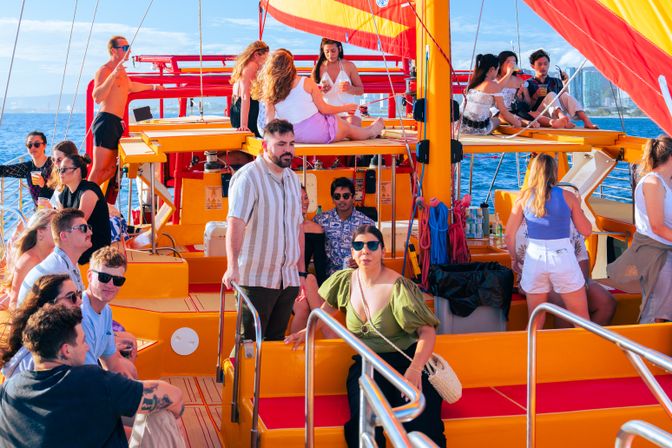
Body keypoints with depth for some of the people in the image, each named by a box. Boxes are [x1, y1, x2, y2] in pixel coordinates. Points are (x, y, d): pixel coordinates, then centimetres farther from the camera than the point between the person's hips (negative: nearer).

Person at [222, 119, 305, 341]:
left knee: (277, 340, 12)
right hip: (256, 278, -7)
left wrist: (301, 272, 18)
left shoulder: (292, 178, 13)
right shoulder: (248, 177, -12)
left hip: (288, 279, 7)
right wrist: (232, 267, -36)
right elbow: (235, 223, -24)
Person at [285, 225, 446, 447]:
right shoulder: (346, 280, 8)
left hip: (404, 360, -3)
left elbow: (427, 330, -10)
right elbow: (326, 307, 30)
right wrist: (307, 331, 18)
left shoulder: (398, 287, -8)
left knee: (422, 428, -31)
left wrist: (415, 368, -25)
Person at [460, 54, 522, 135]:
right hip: (479, 129, -5)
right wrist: (517, 123, 10)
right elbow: (503, 111, -6)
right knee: (498, 120, 25)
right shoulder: (493, 86, -7)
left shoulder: (472, 83, 11)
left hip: (463, 126, 5)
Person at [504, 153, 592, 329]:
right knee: (581, 318, 9)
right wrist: (578, 207, 17)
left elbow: (509, 235, 1)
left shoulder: (524, 198, 2)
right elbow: (586, 231, 1)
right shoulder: (567, 197, -2)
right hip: (563, 258, -2)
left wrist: (514, 259, 17)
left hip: (534, 258, 2)